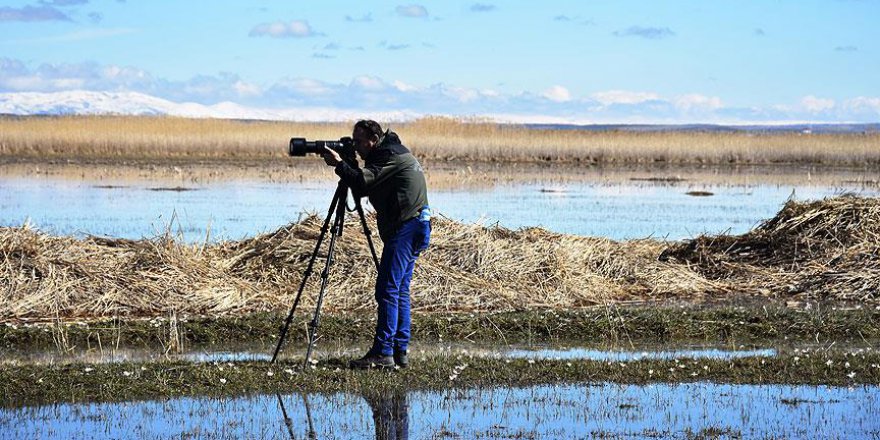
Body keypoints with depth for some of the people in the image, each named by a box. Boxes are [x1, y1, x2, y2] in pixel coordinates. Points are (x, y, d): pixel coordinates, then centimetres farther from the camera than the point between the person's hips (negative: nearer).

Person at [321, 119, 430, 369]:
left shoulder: (389, 155, -12)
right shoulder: (394, 152, 19)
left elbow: (362, 183, -22)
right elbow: (364, 185, 22)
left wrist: (339, 164, -12)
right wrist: (344, 166, 10)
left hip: (404, 229, -11)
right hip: (415, 227, 11)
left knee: (387, 290, -11)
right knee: (400, 291, 10)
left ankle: (382, 353, -12)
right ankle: (400, 352, 11)